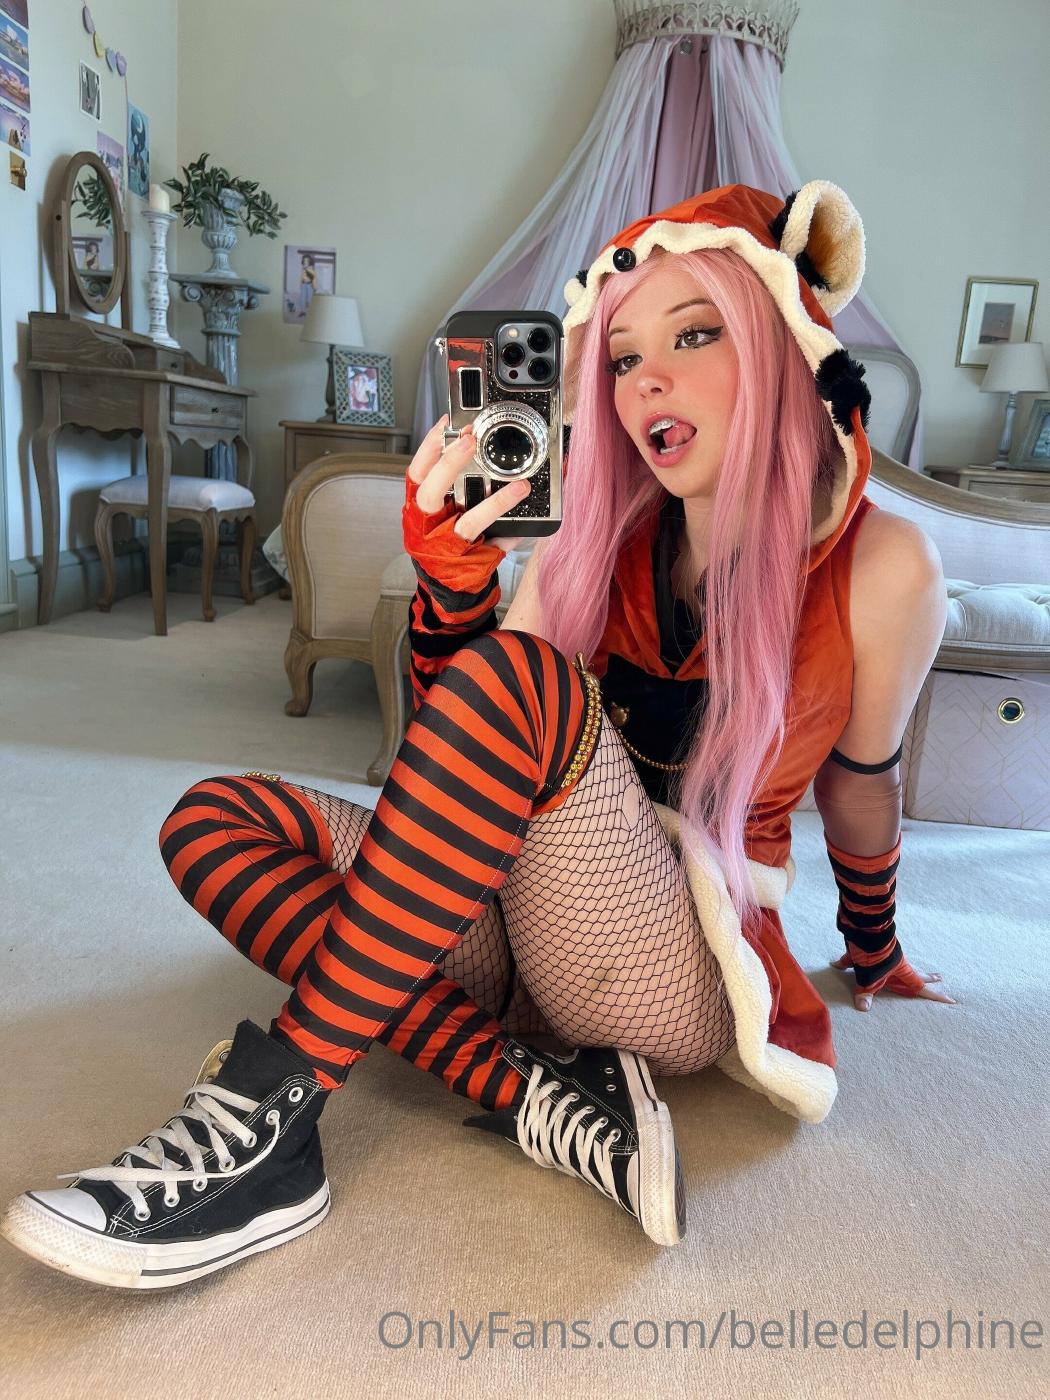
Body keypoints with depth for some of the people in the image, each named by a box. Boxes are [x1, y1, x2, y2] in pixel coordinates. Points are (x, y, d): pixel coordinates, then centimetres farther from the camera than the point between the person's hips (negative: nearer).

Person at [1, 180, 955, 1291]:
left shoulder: (882, 565, -7)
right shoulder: (602, 535, 4)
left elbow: (859, 788, 7)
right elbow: (453, 742, 3)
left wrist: (873, 949, 23)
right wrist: (449, 574, -15)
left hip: (683, 976, -5)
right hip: (528, 929, 5)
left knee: (520, 677, -31)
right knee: (213, 821, -12)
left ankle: (270, 1103, -26)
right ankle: (539, 1093, -21)